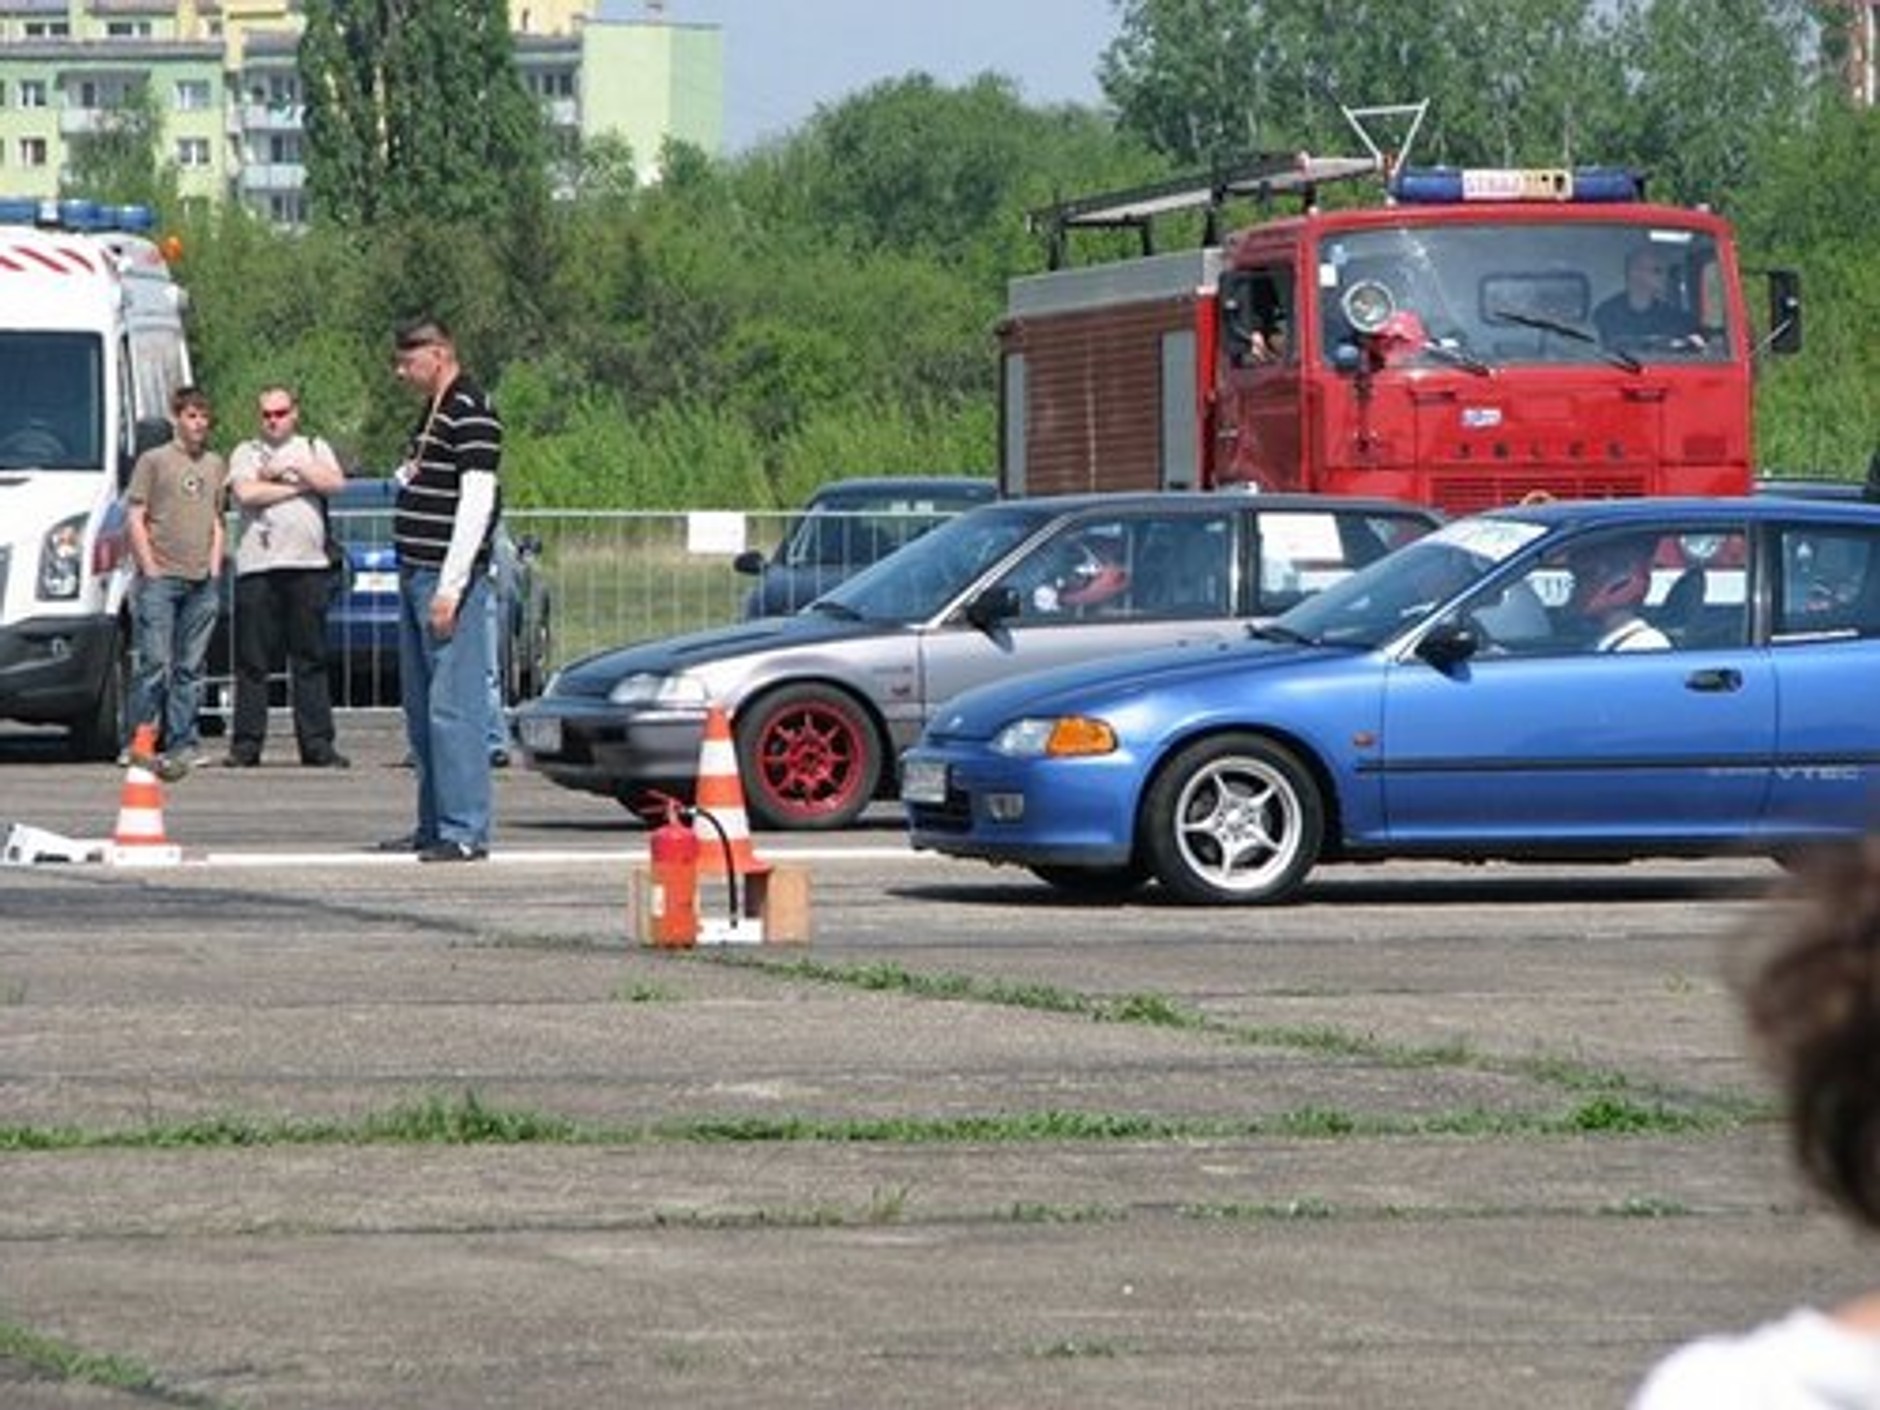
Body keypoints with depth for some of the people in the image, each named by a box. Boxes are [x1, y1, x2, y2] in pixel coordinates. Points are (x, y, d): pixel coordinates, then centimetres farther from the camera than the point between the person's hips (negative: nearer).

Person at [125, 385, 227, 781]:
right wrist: (150, 568, -8)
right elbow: (135, 518, -1)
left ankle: (183, 743, 8)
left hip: (202, 582, 5)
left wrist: (214, 566, 10)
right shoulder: (153, 461, 1)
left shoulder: (215, 466, 16)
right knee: (154, 662, -10)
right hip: (160, 578, -5)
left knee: (191, 667, 5)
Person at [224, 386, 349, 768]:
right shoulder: (246, 453, 12)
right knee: (252, 662, -3)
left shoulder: (314, 448, 18)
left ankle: (317, 744, 1)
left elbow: (335, 482, 0)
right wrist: (300, 485, -3)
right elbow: (246, 492, -6)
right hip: (257, 566, -1)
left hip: (308, 565, 1)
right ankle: (246, 745, 0)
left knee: (310, 659, 0)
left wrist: (290, 466, -3)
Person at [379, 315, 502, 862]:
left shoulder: (471, 412, -12)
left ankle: (466, 831, -12)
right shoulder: (434, 410, 19)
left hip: (449, 576, -10)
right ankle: (434, 825, 19)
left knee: (453, 707, -12)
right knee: (420, 709, 13)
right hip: (417, 573, 10)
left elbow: (477, 503, -19)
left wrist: (450, 588, -22)